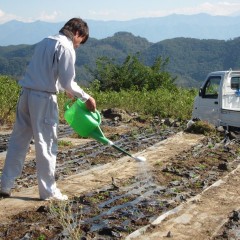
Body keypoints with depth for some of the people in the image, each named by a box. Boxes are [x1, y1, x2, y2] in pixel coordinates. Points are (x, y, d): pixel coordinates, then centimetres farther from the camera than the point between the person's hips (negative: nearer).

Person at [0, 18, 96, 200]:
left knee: (18, 140, 12)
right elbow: (68, 82, -13)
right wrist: (86, 98, -2)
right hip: (44, 97, -8)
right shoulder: (67, 48, -8)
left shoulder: (46, 41, 18)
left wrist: (65, 89, 27)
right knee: (46, 144, 1)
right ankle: (48, 190, 10)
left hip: (27, 93, 8)